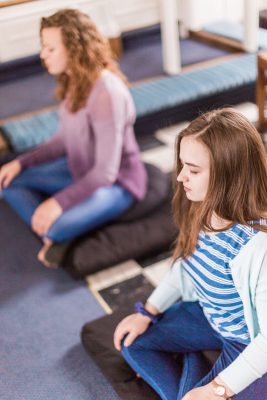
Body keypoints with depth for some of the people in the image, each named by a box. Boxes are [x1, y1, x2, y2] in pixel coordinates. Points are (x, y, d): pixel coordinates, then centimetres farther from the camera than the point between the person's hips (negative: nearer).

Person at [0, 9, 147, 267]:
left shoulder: (107, 92, -29)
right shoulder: (73, 82, -2)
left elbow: (107, 171, -28)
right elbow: (65, 140, 9)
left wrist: (59, 202, -31)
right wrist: (21, 162, 0)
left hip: (115, 182, -9)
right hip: (81, 171, 9)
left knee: (55, 226, -32)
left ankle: (53, 234, 3)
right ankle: (51, 235, -9)